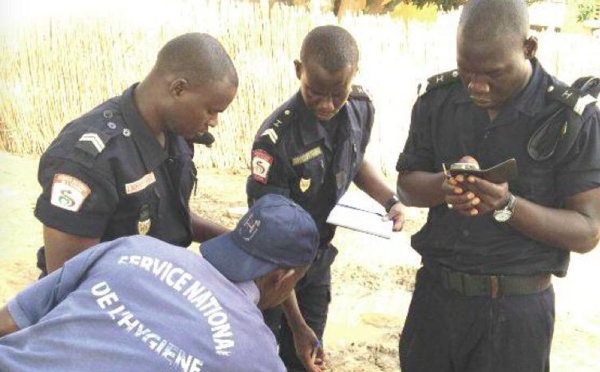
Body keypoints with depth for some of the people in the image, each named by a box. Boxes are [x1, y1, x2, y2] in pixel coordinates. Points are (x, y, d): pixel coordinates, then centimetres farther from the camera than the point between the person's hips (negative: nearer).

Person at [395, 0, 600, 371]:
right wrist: (445, 186, -18)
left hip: (515, 306, -3)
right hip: (435, 292, 4)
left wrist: (508, 206, -28)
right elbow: (407, 184, 5)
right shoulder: (437, 98, -1)